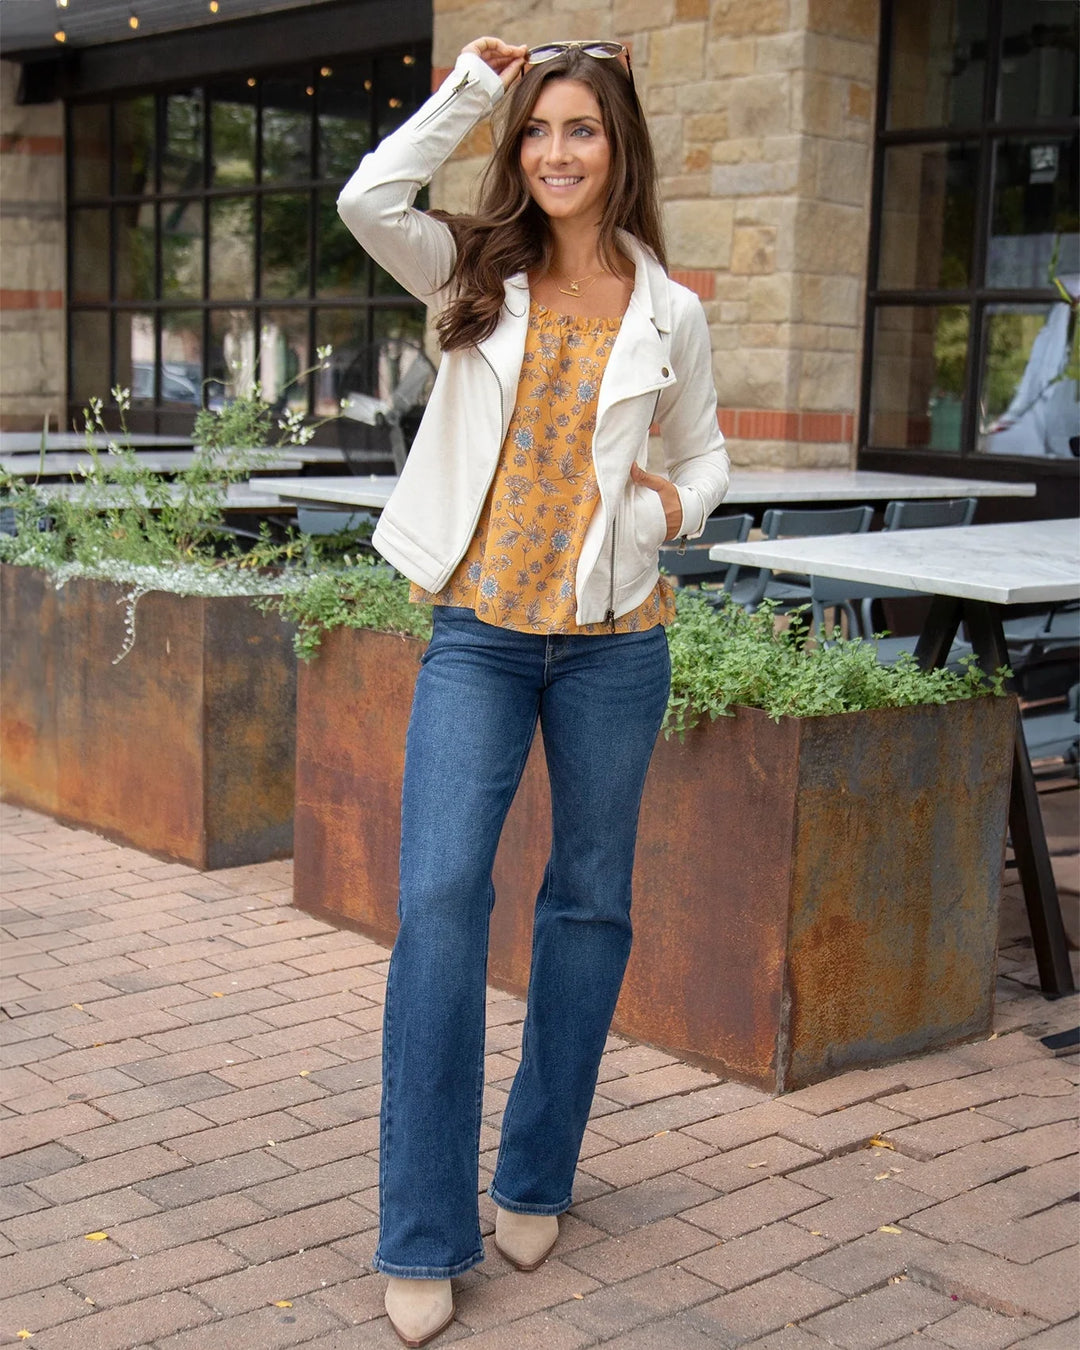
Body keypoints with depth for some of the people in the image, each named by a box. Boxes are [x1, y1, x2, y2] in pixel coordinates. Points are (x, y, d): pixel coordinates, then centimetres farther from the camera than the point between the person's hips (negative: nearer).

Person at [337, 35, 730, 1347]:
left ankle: (536, 1179, 28)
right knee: (439, 896, -12)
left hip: (613, 640, 2)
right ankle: (424, 1239, -3)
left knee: (589, 902, 9)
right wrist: (468, 86, -5)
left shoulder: (669, 314, 5)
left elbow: (703, 450, 17)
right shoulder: (476, 277, 4)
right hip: (478, 631, -1)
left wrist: (677, 505, -5)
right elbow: (368, 199, -14)